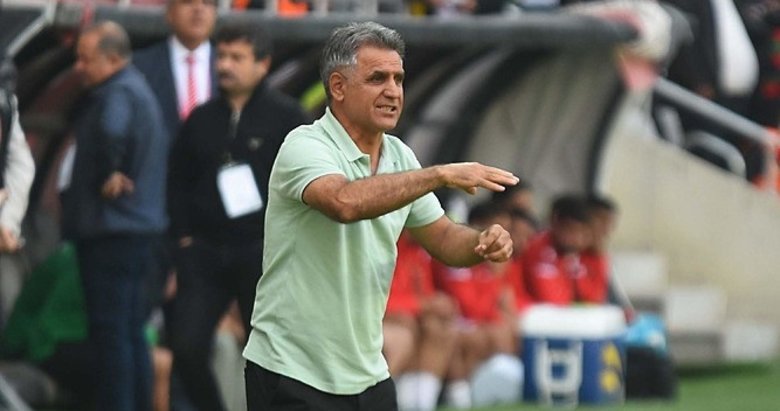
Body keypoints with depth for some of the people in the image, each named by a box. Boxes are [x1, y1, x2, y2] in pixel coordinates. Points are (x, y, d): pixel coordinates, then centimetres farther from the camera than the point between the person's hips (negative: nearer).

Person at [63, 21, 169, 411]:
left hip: (110, 232, -11)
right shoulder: (139, 90, 17)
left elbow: (112, 131, -38)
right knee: (132, 333, 14)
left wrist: (109, 176, -23)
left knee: (110, 333, -9)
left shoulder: (118, 93, -16)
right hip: (139, 228, 11)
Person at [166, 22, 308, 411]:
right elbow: (178, 180, 19)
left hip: (264, 252, -4)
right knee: (186, 347, -7)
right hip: (205, 253, 4)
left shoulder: (286, 116, -2)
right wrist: (184, 236, 9)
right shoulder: (201, 119, 11)